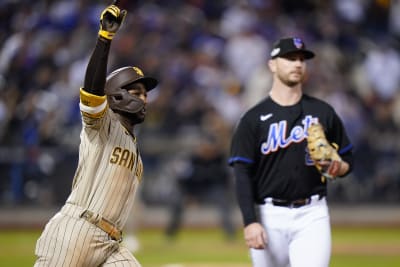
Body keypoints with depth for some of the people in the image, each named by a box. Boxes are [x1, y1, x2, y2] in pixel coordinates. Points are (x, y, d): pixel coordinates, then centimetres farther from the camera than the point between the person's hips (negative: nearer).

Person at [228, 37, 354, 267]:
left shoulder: (323, 112, 9)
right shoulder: (254, 119, 2)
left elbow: (347, 160, 15)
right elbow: (243, 174, -4)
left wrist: (336, 168, -10)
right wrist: (250, 222, -16)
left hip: (312, 215, 0)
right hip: (269, 216, 0)